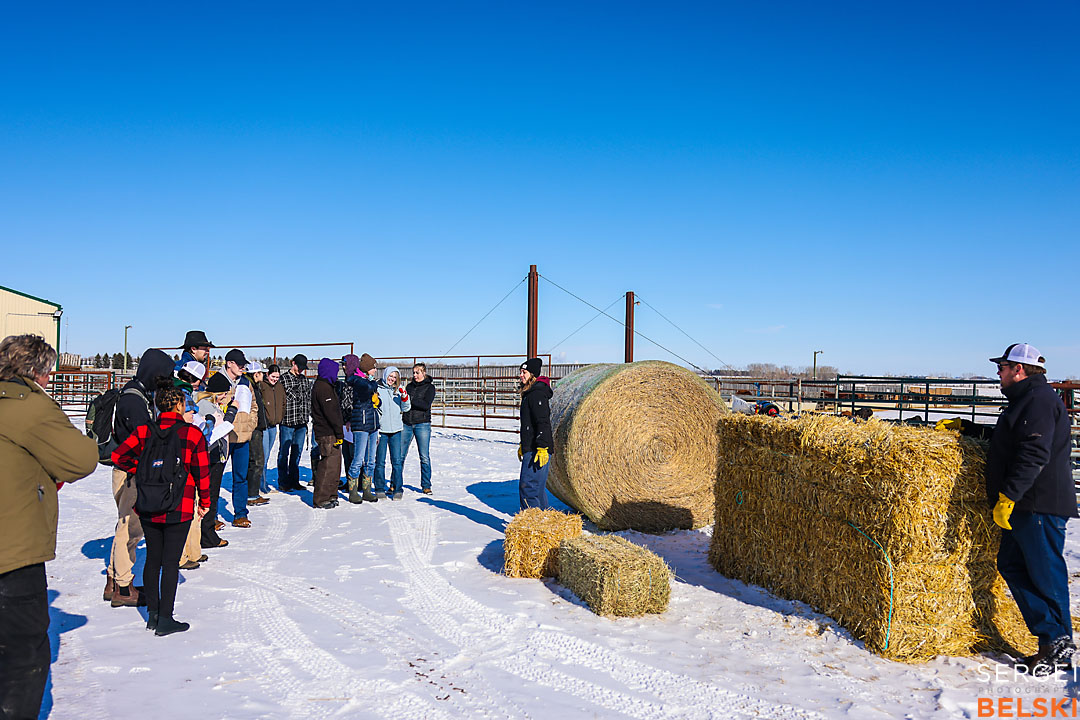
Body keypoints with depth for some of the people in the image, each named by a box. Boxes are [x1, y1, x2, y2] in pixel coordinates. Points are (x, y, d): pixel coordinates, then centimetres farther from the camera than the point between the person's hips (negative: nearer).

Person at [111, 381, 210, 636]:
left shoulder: (144, 431, 0)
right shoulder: (193, 433, -9)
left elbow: (118, 456, -4)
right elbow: (202, 471, -5)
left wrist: (139, 471, 11)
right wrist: (205, 502, 7)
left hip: (148, 508, 4)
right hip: (179, 510, -4)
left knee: (152, 559, 16)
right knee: (170, 562, 2)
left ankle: (152, 614, 24)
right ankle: (165, 619, 6)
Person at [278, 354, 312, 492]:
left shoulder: (305, 380, 14)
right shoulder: (283, 379, -3)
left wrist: (308, 416, 13)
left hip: (302, 423, 5)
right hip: (287, 422, -5)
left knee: (297, 453, 11)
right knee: (284, 453, 2)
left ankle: (294, 480, 19)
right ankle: (283, 482, 9)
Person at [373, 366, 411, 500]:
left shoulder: (398, 390, 11)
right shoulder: (377, 389, -2)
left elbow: (406, 408, 9)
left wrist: (404, 395, -8)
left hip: (396, 430, 3)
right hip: (381, 430, -3)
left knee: (397, 461, 2)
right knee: (380, 461, 3)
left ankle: (397, 489, 7)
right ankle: (380, 489, 12)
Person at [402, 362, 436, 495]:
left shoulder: (429, 387, 1)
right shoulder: (409, 386, 15)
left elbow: (426, 405, -12)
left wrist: (409, 399, -16)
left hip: (422, 424, -4)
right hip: (406, 423, 4)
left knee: (424, 457, -3)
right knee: (400, 455, 2)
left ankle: (426, 486, 7)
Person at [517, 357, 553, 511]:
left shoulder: (537, 394, -14)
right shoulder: (529, 393, 18)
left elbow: (543, 422, -21)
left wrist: (542, 448, -26)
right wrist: (522, 445, 30)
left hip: (537, 450, -11)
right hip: (530, 448, 11)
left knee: (527, 486, -10)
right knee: (538, 487, 14)